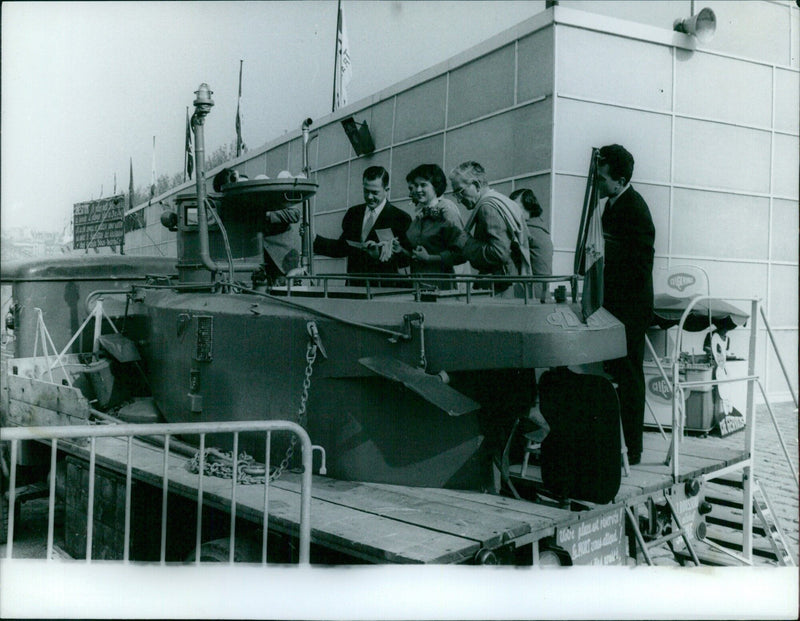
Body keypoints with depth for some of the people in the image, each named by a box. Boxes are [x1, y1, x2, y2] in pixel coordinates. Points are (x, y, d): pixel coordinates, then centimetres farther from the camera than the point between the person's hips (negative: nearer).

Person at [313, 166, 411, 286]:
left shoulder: (401, 218, -1)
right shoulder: (353, 213, 16)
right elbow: (342, 248, 18)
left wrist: (380, 255, -23)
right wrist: (314, 239, 6)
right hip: (353, 285, 4)